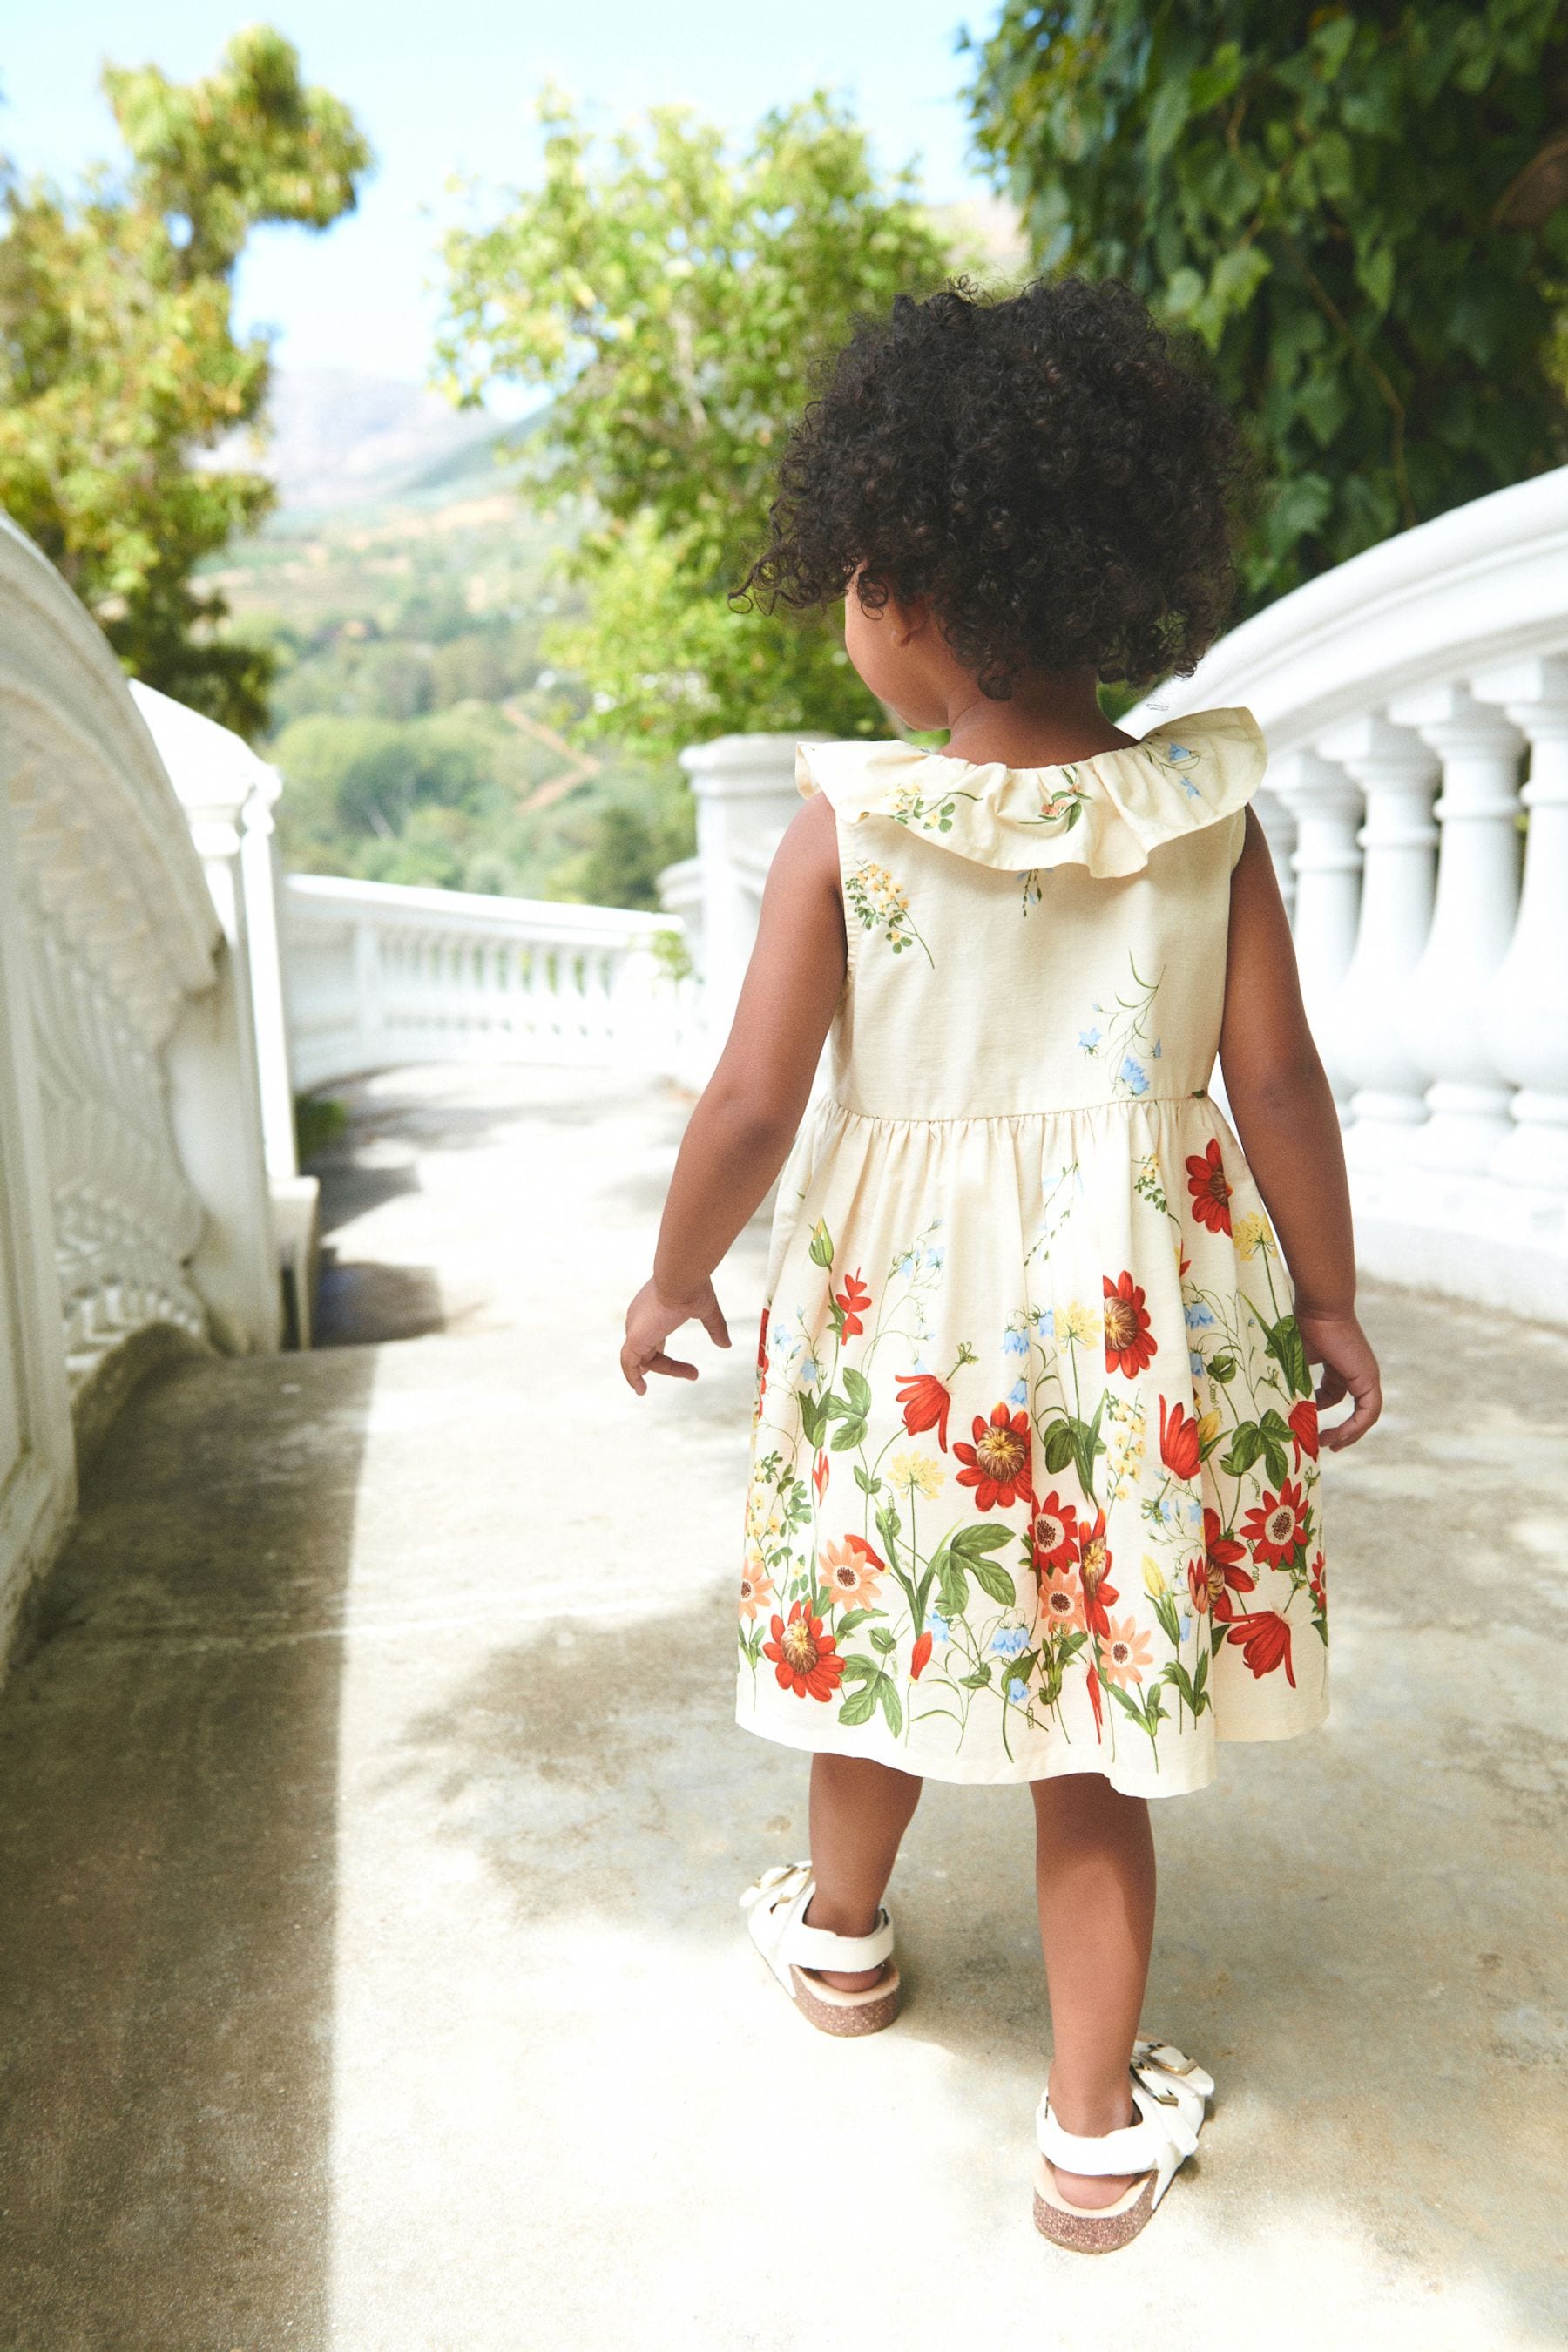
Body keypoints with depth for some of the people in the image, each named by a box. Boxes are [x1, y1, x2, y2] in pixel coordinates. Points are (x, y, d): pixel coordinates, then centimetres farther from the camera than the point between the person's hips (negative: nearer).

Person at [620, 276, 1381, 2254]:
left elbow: (751, 1107, -12)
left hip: (903, 1296, -1)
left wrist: (673, 1279, 4)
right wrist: (1329, 1302, 9)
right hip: (1138, 1307, 1)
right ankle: (1098, 2134, 29)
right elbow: (1279, 1087, -3)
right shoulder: (1205, 811, -6)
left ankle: (841, 1936, 50)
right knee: (1096, 1745, 13)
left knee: (884, 1627, 24)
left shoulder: (845, 820, -12)